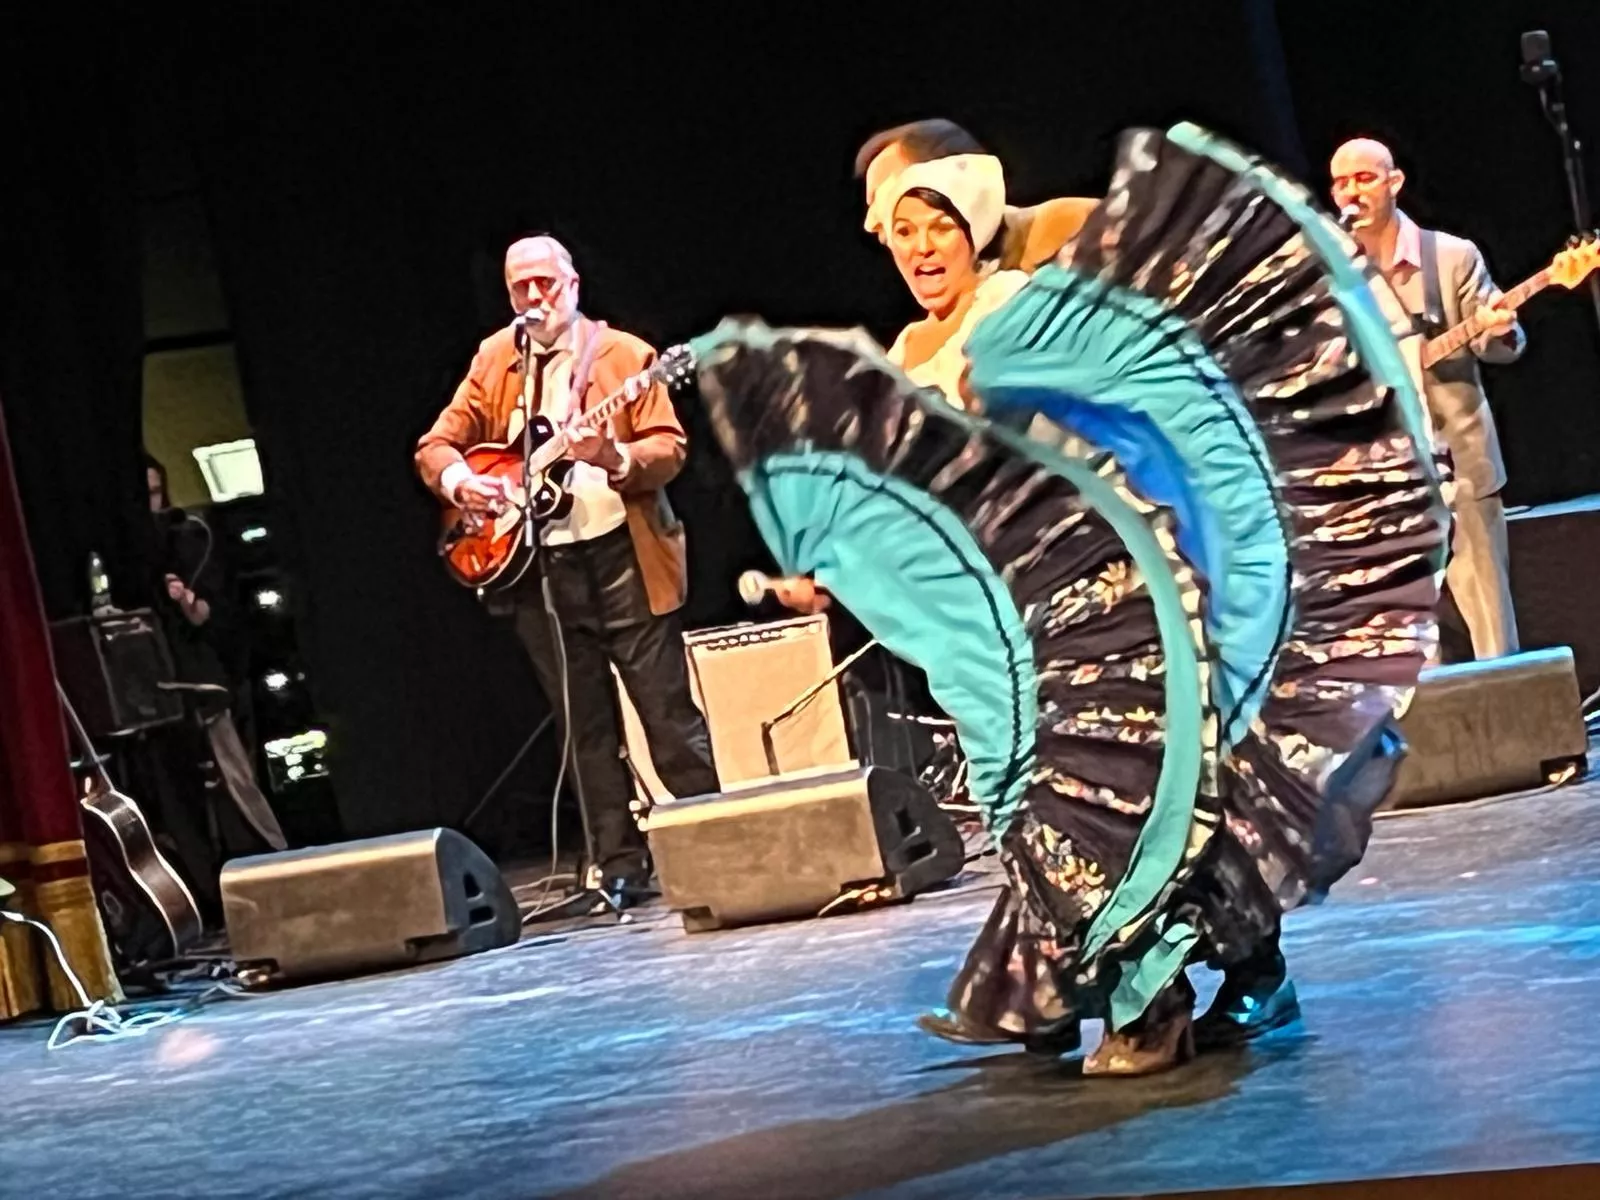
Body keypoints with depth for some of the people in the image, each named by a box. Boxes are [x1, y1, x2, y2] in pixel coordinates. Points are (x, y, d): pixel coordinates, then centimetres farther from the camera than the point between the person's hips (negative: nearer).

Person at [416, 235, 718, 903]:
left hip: (622, 553, -3)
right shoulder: (494, 362, 12)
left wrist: (615, 459, -24)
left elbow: (669, 448, -5)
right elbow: (436, 446, 11)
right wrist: (460, 481, -10)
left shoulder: (623, 353, 2)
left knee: (667, 710, -3)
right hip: (537, 565, 3)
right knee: (585, 727, 6)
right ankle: (620, 866, 11)